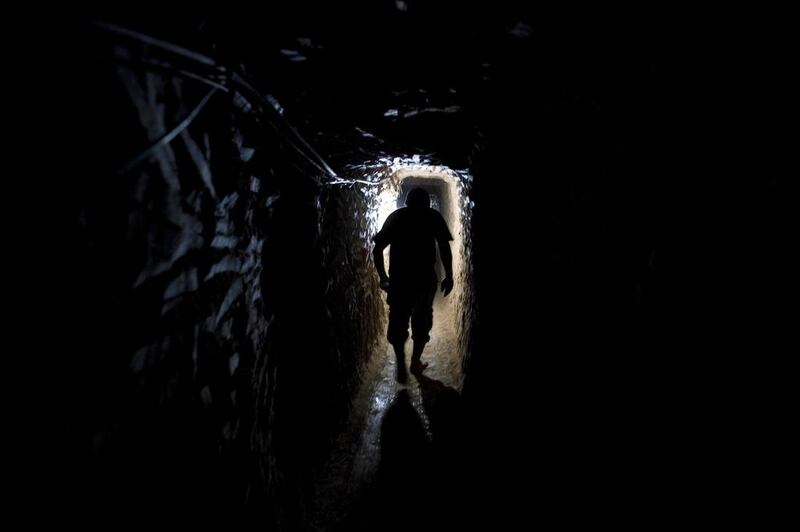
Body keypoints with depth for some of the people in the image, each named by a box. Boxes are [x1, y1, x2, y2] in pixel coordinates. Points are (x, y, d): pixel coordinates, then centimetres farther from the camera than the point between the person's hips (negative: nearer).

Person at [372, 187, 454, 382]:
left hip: (398, 278, 1)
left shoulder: (395, 216, 11)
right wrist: (449, 276, 3)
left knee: (397, 323, 12)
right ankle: (415, 363, 26)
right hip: (425, 278, 0)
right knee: (422, 322, 17)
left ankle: (401, 367, 10)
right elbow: (445, 248, -4)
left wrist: (383, 277, 14)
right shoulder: (433, 216, 7)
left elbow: (377, 249, 6)